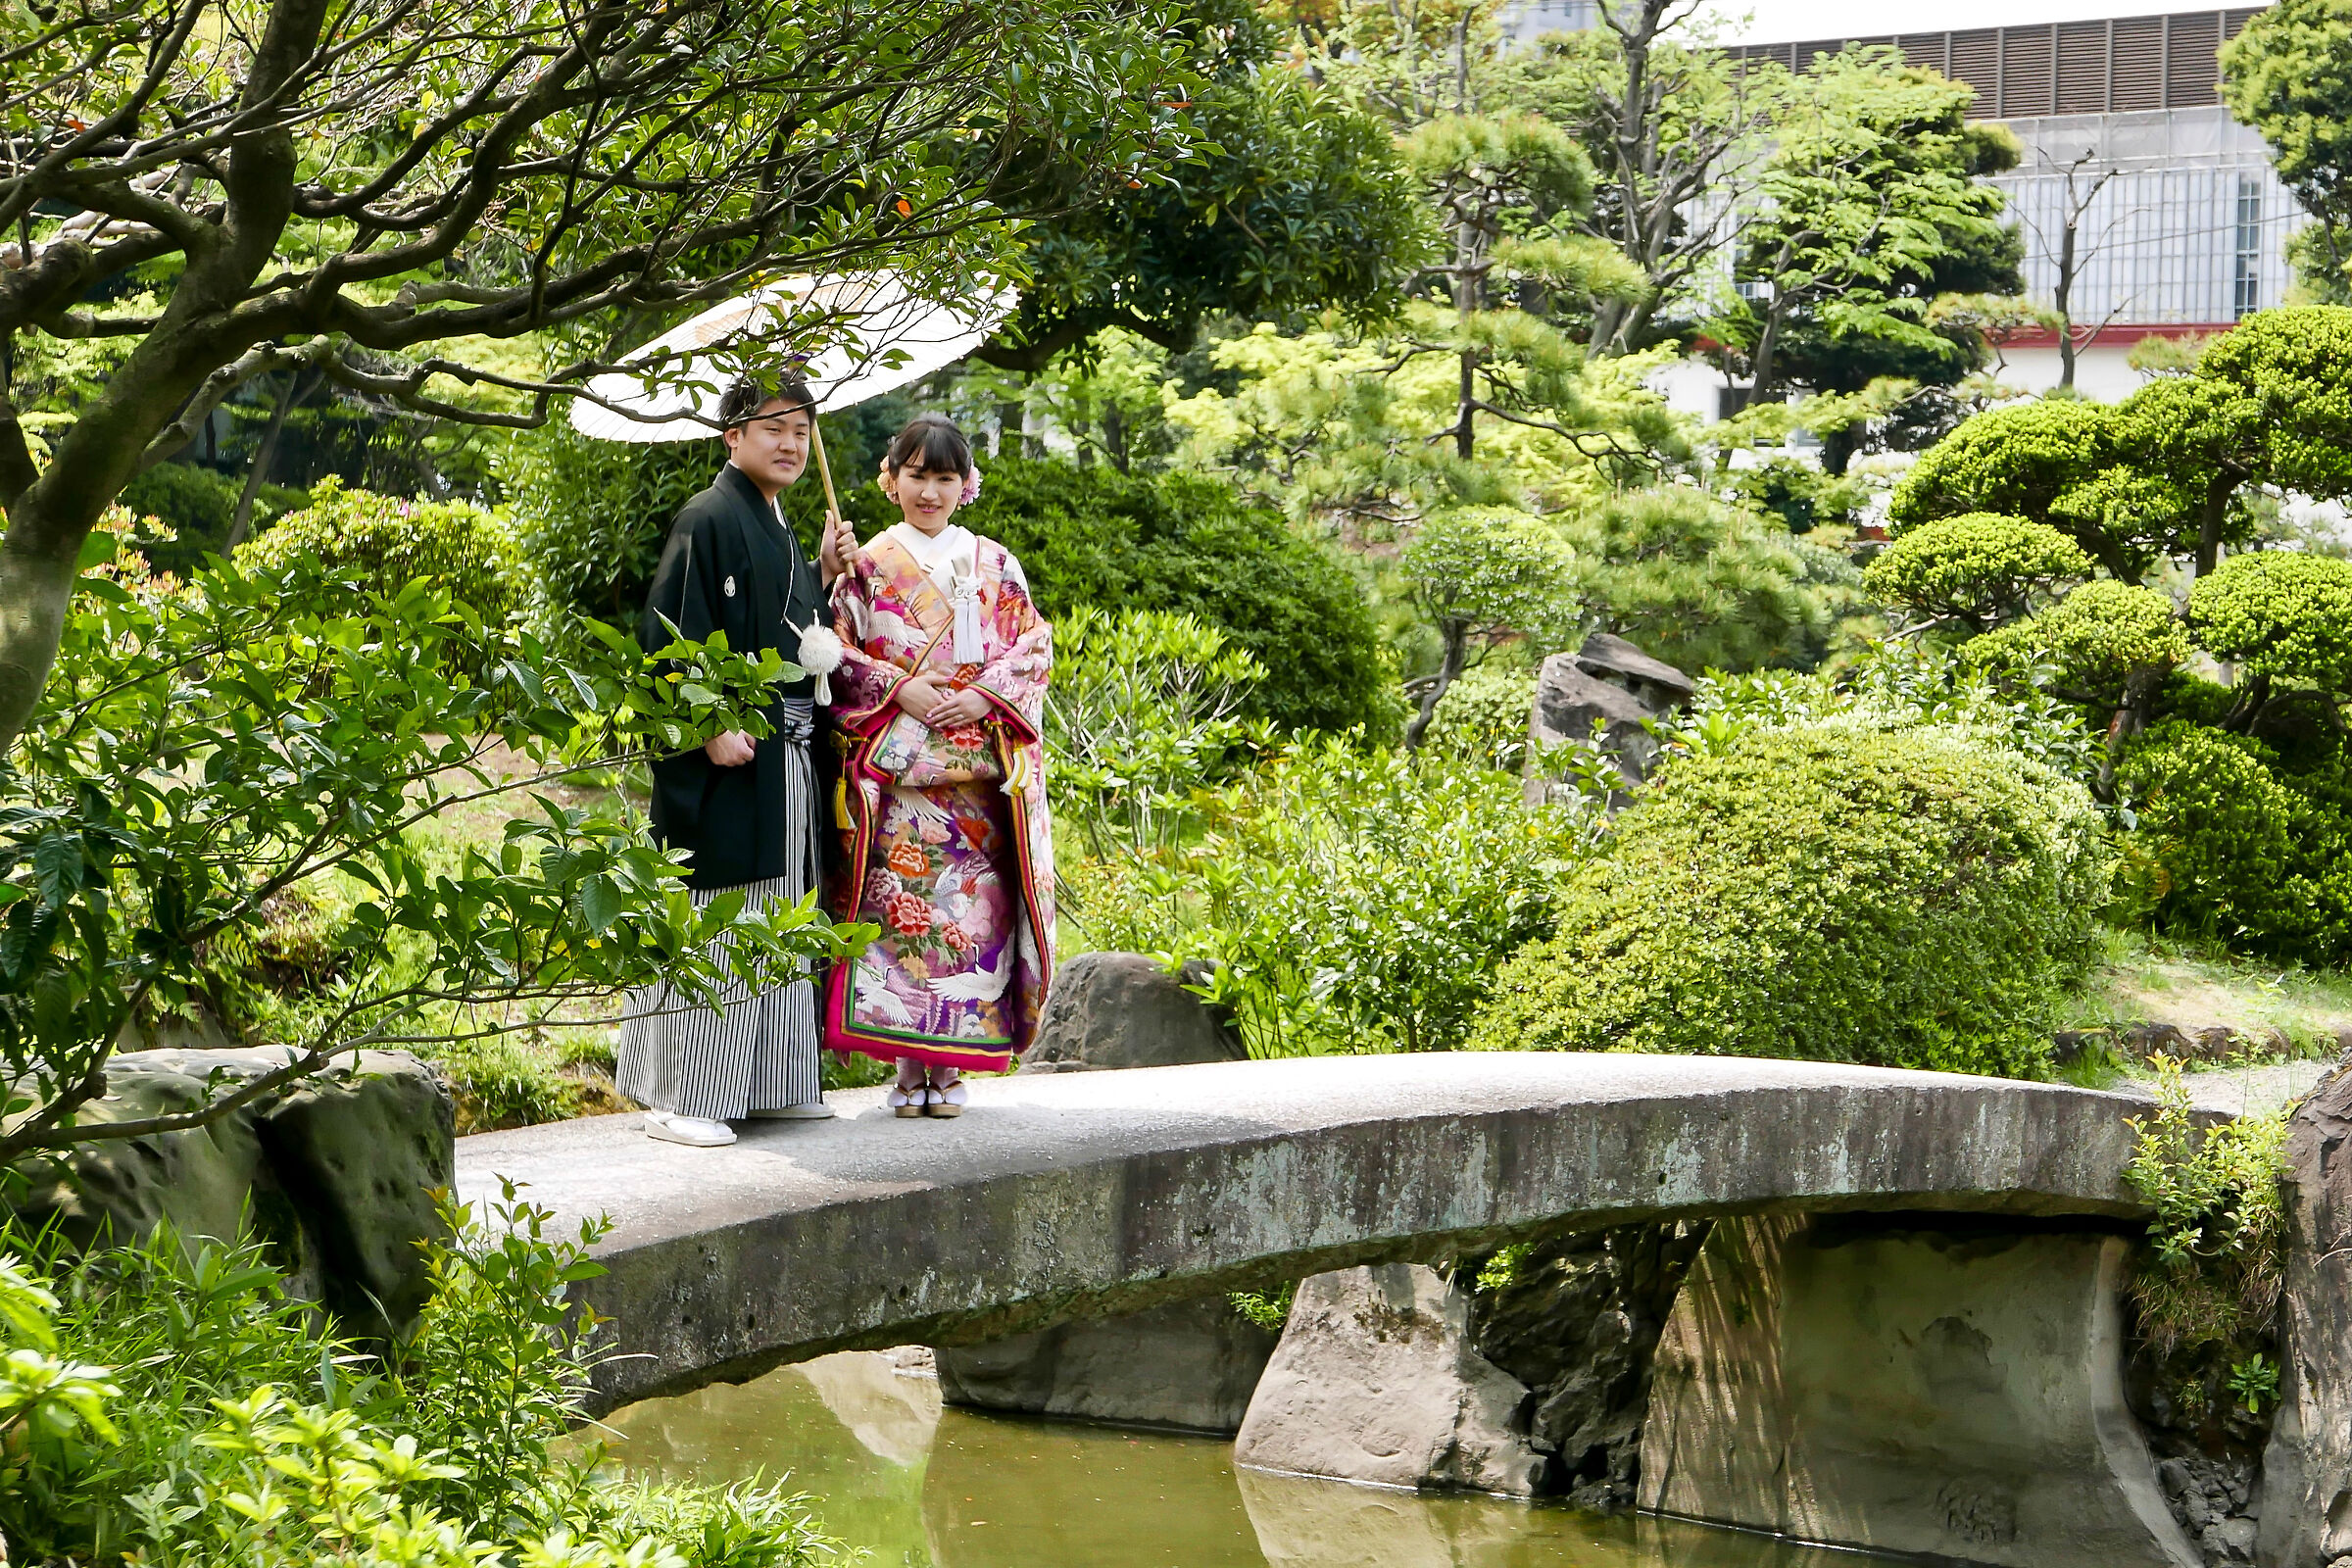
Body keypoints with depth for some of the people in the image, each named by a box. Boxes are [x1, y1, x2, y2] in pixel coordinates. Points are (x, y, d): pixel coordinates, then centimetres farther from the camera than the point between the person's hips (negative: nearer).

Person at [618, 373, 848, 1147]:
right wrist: (712, 727, -24)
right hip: (729, 750, -9)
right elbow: (671, 633, -18)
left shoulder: (778, 532, 18)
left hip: (787, 755, 9)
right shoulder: (709, 520, -10)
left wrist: (824, 576, 10)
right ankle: (679, 1097, -2)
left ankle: (770, 1084, 20)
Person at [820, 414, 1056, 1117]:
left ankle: (950, 1065, 4)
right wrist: (897, 687, -11)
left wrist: (986, 695, -8)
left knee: (971, 904, -3)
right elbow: (840, 652, 3)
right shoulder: (870, 563, 7)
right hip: (896, 764, -1)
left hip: (981, 763, 2)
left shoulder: (993, 564, 11)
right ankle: (908, 1066, 0)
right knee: (901, 899, -7)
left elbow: (1033, 649, 8)